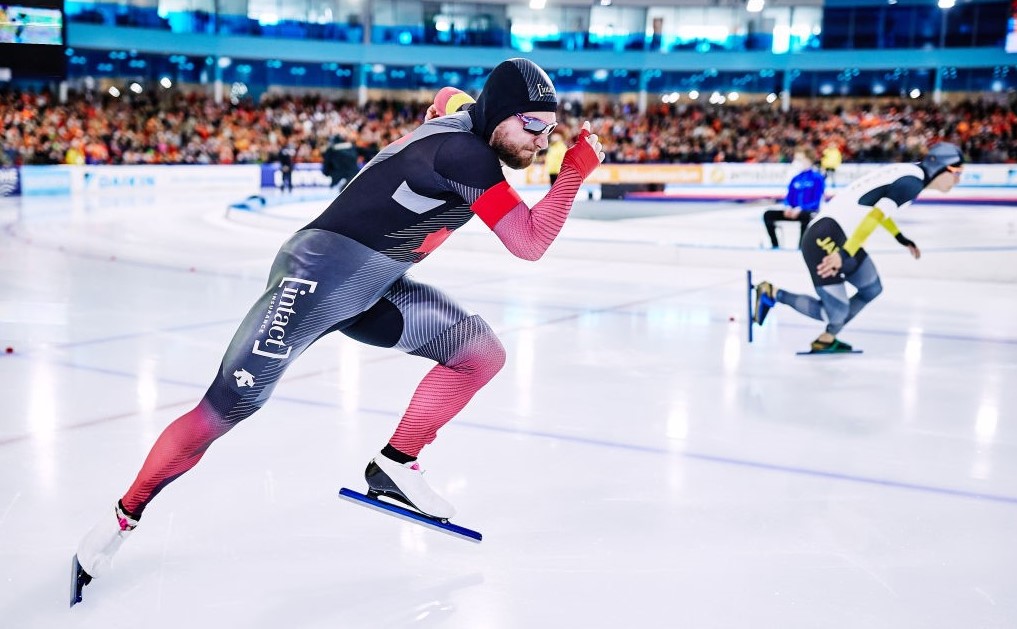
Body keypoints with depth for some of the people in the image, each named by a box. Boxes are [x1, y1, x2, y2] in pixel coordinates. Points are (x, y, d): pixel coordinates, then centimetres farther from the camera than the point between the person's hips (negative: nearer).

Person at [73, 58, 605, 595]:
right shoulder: (464, 152, -20)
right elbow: (529, 244, -22)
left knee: (481, 351, 0)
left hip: (376, 288, 9)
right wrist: (577, 169, -17)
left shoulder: (465, 128, 7)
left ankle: (395, 466, 8)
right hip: (321, 272, -9)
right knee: (232, 404, -12)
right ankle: (125, 514, 5)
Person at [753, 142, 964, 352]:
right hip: (825, 240, -10)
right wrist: (844, 255, -30)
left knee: (872, 289, 20)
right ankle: (773, 294, 6)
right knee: (836, 313, -6)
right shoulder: (912, 182, -14)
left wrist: (902, 239, 39)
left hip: (841, 237, 10)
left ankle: (826, 340, 28)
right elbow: (874, 217, -24)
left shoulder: (908, 173, 14)